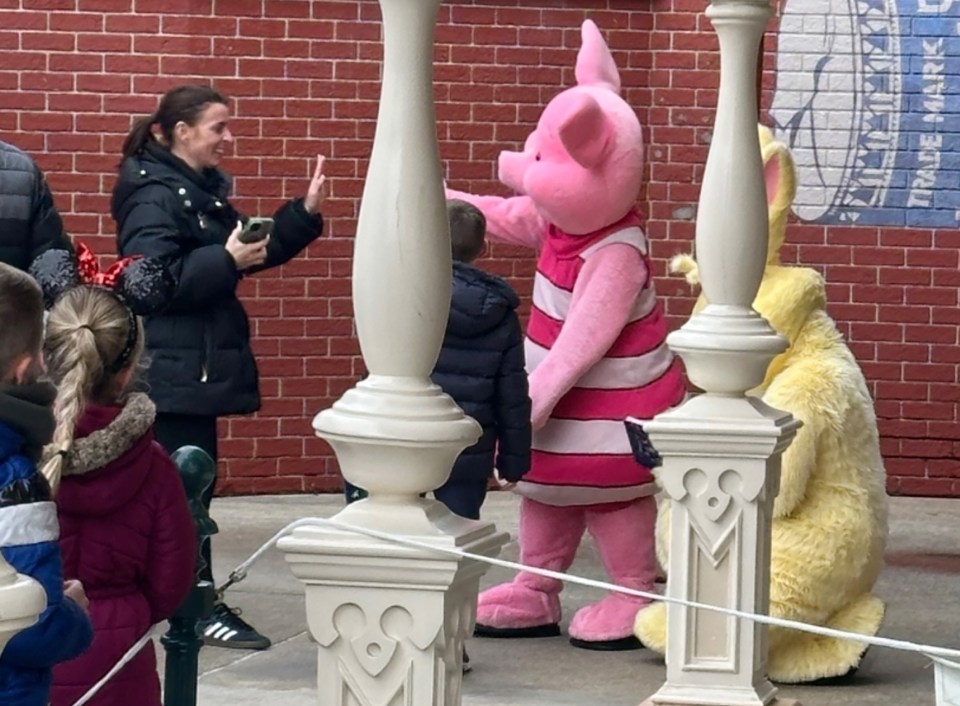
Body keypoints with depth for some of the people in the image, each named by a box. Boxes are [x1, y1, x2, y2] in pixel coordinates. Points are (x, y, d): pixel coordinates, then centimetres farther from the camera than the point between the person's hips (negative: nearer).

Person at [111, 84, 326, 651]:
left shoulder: (203, 190, 15)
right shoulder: (154, 196, -15)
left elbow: (254, 250, 20)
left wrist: (304, 215, 9)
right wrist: (227, 259, -28)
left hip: (200, 365, 10)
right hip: (173, 370, -10)